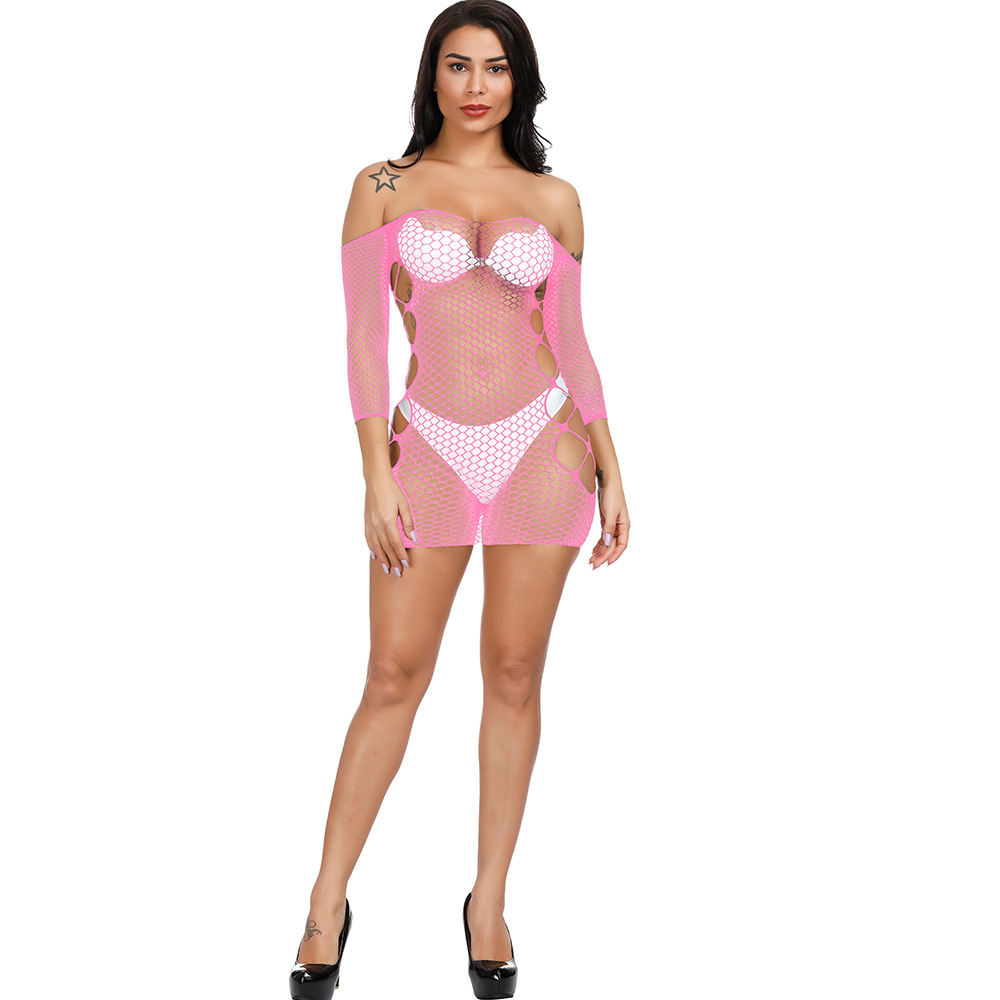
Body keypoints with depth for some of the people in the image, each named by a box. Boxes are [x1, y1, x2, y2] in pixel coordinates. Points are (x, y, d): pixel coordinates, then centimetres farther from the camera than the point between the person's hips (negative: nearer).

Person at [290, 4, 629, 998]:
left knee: (514, 675, 6)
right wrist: (376, 479, -9)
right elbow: (363, 338, -2)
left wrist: (610, 471, 4)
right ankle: (326, 906, 13)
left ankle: (489, 903, 18)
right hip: (431, 451, -1)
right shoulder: (383, 187, 2)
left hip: (542, 449, 1)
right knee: (395, 675, 1)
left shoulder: (553, 199, 6)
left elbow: (570, 343, 9)